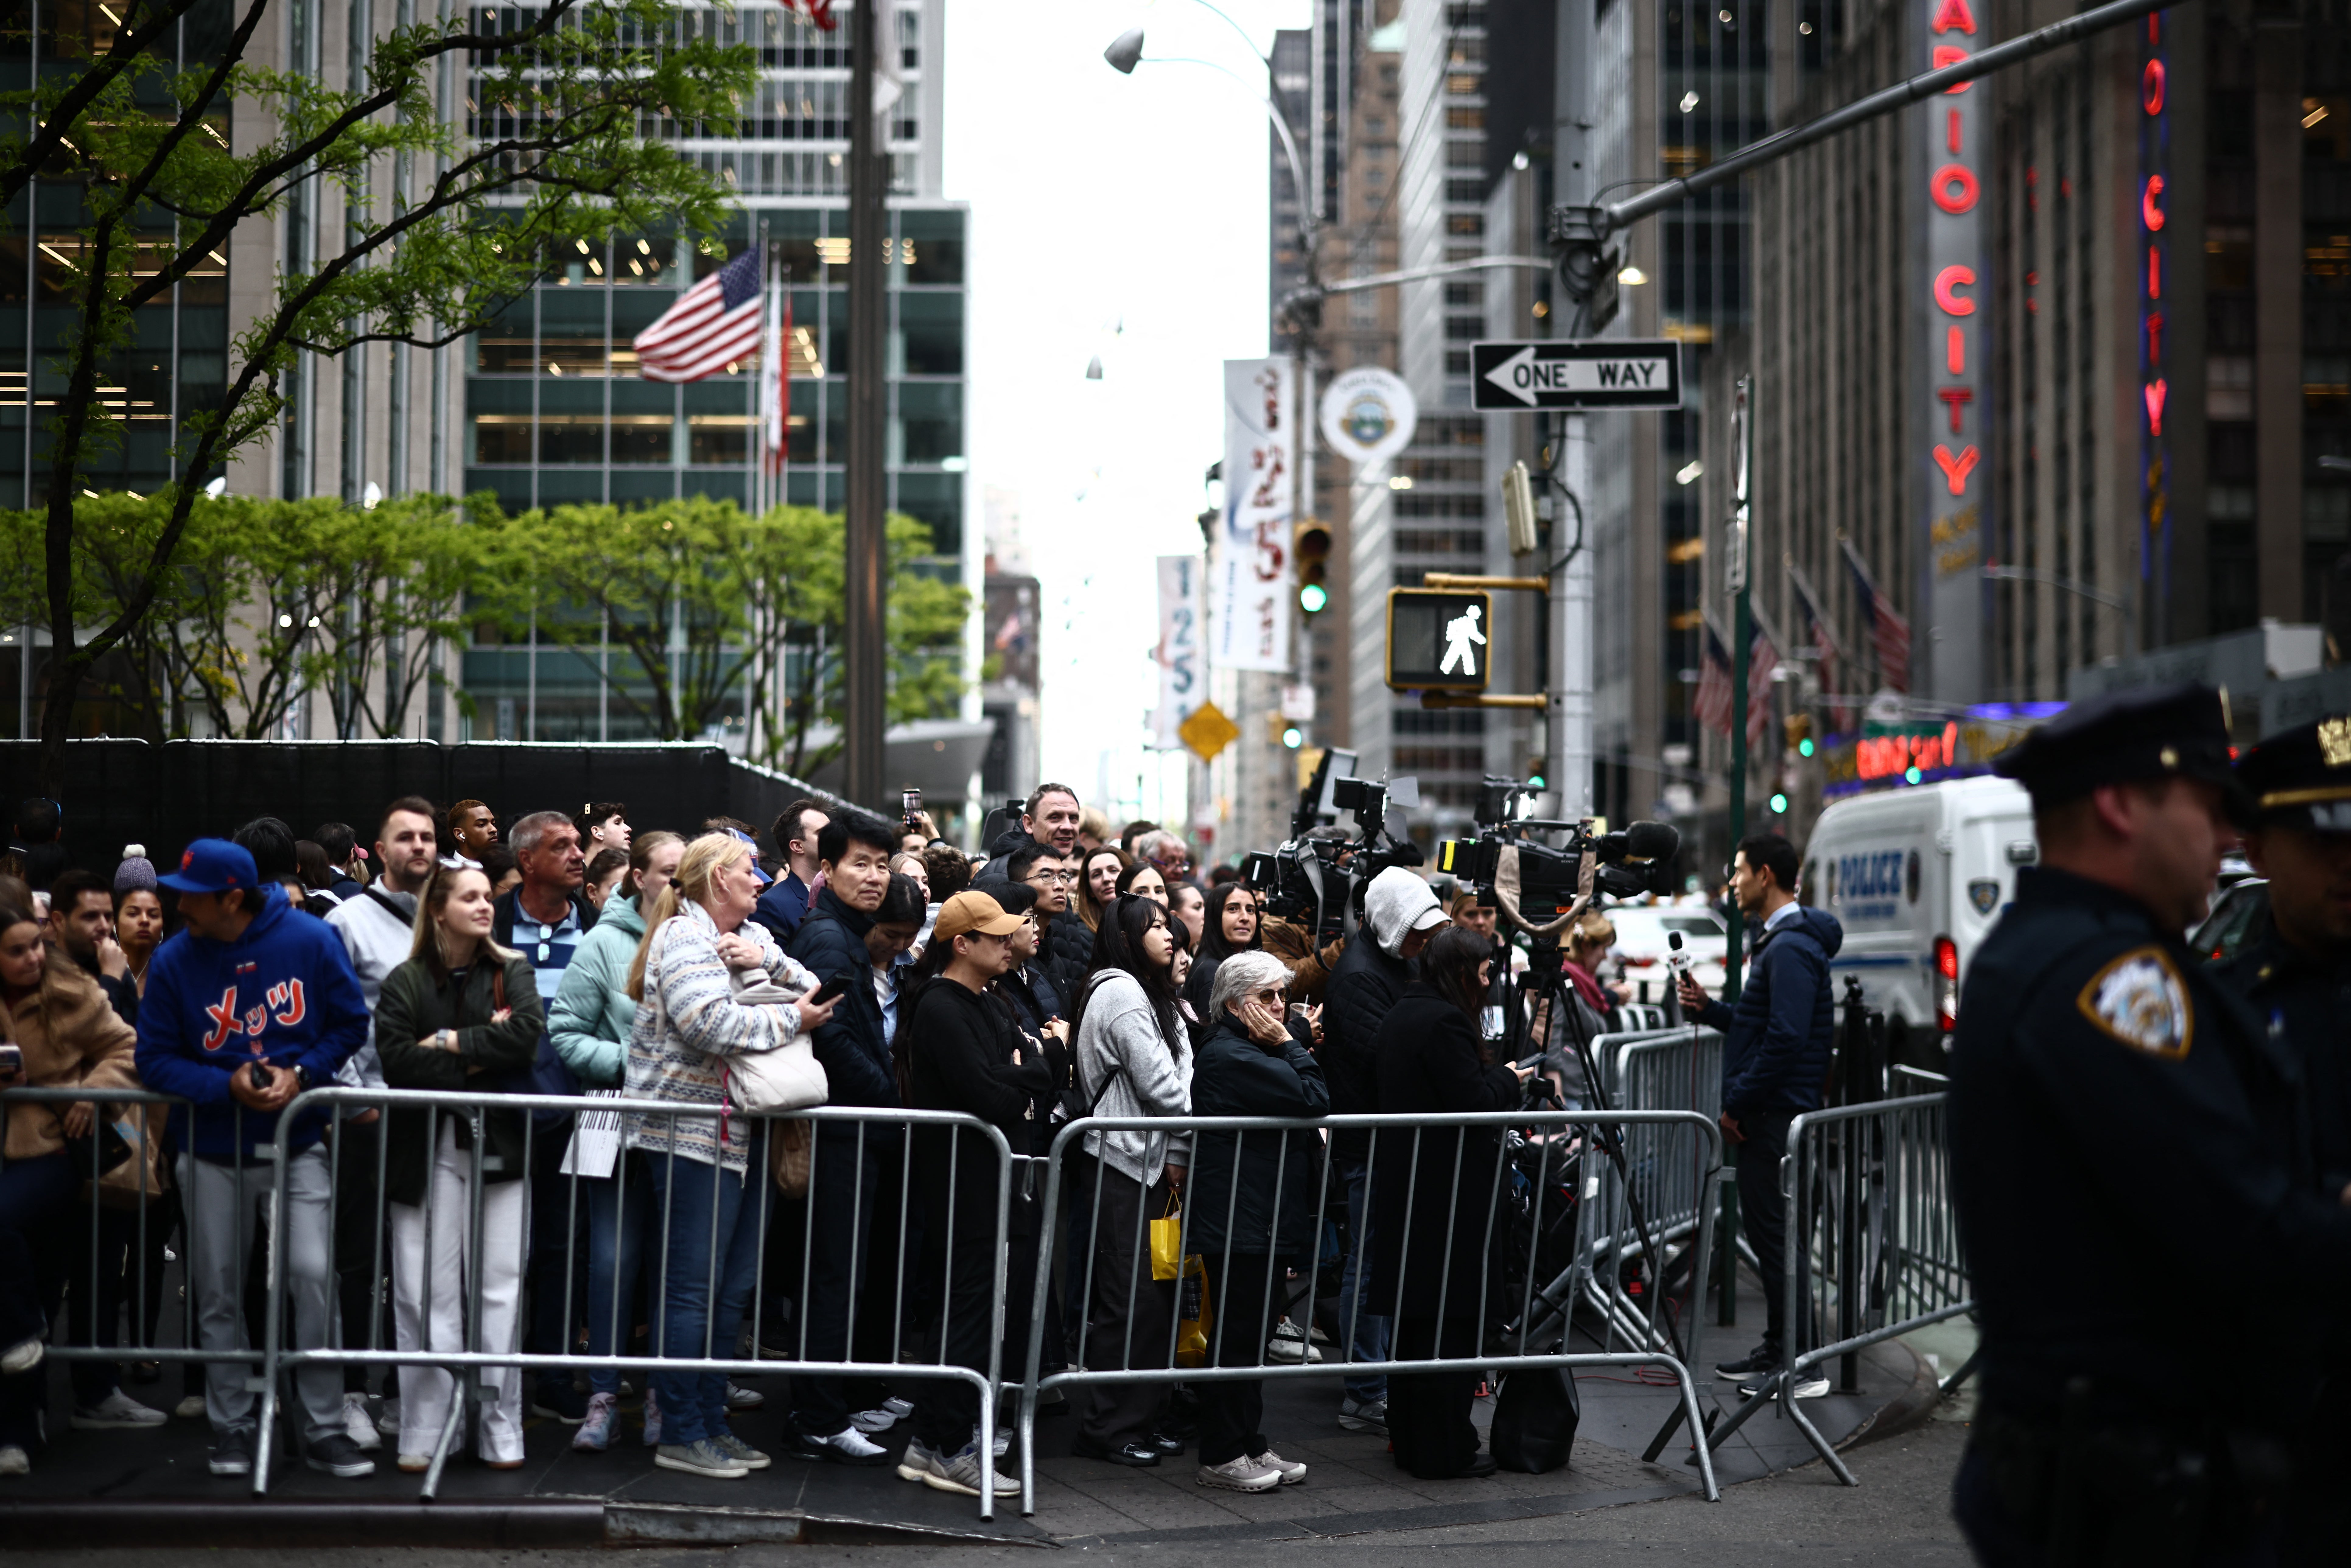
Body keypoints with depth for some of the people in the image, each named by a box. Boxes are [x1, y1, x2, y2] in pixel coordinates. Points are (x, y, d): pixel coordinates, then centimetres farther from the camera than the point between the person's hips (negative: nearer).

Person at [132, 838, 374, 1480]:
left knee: (313, 1276, -11)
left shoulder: (310, 941, -8)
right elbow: (156, 1060, -4)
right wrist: (227, 1085, -20)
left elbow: (351, 1024, 0)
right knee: (219, 1293, 7)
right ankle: (231, 1427, 20)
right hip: (212, 1155, 2)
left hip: (297, 1145, -1)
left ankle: (324, 1430, -2)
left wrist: (300, 1074, -15)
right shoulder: (174, 961, -6)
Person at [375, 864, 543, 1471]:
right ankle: (423, 1435, 4)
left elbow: (528, 1034, -11)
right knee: (429, 1293, -2)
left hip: (498, 1147, 1)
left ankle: (501, 1431, 6)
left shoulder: (512, 972, 8)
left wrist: (450, 1043, -10)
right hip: (427, 1152, -1)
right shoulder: (405, 983, 3)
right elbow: (397, 1060, -11)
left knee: (499, 1290, 1)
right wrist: (481, 1055, -11)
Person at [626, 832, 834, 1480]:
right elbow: (712, 1025, -22)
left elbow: (814, 989, 8)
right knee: (692, 1288, -6)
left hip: (744, 1134, 9)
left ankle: (710, 1422, 20)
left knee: (733, 1288, 12)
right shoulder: (683, 937, -10)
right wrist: (791, 1020, -11)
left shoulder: (753, 935, 18)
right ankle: (680, 1435, -1)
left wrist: (768, 963, -9)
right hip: (692, 1134, -9)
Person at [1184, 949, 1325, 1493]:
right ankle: (1222, 1457, 2)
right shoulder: (1231, 1057, -17)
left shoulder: (1254, 1053, 19)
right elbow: (1314, 1100, -21)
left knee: (1255, 1331, 14)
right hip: (1240, 1221, -11)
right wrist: (1289, 1045, -11)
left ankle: (1251, 1446, 22)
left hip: (1266, 1221, 11)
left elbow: (1306, 1108, 18)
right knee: (1238, 1335, -4)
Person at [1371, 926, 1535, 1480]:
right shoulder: (1444, 1023, -17)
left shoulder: (1399, 1017, 14)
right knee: (1451, 1320, -4)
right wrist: (1508, 1079, -2)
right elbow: (1475, 1103, -20)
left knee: (1413, 1317, 15)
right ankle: (1444, 1449, 0)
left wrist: (1497, 1080, 17)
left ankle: (1409, 1439, 22)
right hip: (1451, 1194, -10)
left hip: (1404, 1191, 10)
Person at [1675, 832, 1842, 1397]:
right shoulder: (1778, 942, 18)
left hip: (1775, 1117, -11)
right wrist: (1709, 1009, 10)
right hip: (1767, 1115, 11)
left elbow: (1786, 1038, -24)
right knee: (1764, 1229, 15)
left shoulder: (1791, 948, -16)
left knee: (1776, 1234, -8)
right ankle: (1777, 1351, 23)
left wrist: (1738, 1105, -18)